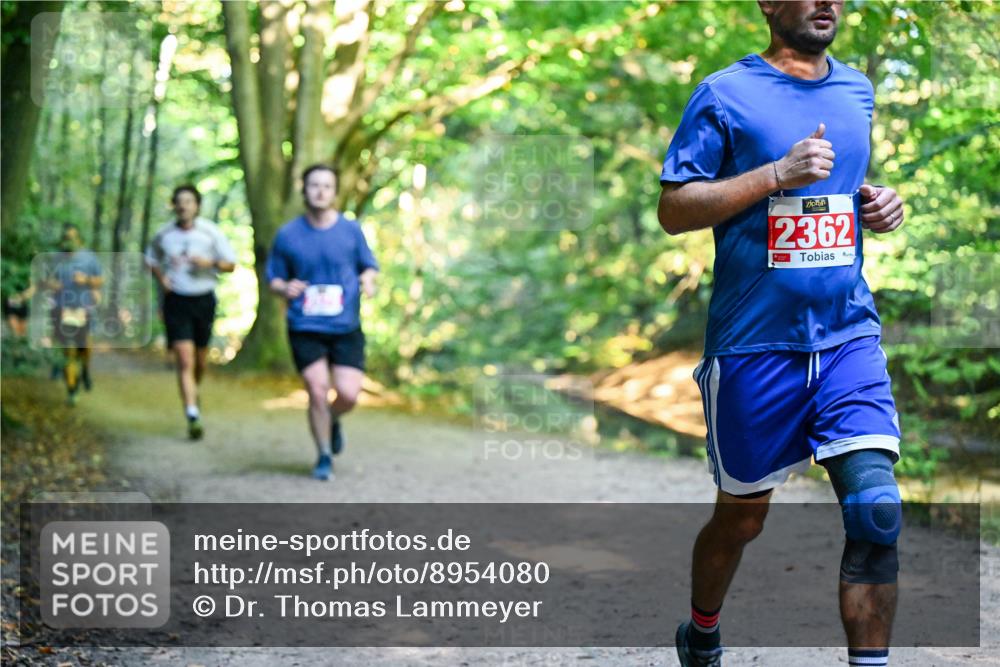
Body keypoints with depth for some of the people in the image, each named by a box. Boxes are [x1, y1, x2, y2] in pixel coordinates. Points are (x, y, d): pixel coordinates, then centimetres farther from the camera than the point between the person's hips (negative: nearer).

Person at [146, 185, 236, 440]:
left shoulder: (211, 232, -4)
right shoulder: (164, 234, 1)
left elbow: (230, 264, 1)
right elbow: (151, 259, 19)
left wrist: (210, 262, -18)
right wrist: (161, 278, 0)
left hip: (204, 300, 1)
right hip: (176, 301, -1)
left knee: (201, 358, 14)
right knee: (185, 360, -11)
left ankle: (194, 390, 46)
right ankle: (193, 417, -14)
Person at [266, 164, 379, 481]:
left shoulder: (351, 230, 3)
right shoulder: (287, 235, 1)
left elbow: (368, 265, 12)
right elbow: (274, 278, 10)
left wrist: (368, 280, -11)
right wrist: (284, 288, -13)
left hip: (346, 327, 1)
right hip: (304, 328, 0)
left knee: (348, 394, -9)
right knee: (317, 391, -9)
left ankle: (333, 421, 29)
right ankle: (324, 456, 12)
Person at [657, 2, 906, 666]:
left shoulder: (858, 90, 12)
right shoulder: (725, 94, -5)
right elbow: (673, 210, -10)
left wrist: (878, 203, 5)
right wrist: (778, 174, -19)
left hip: (849, 335, 4)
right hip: (755, 343, -4)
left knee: (876, 507, -12)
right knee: (741, 517, 10)